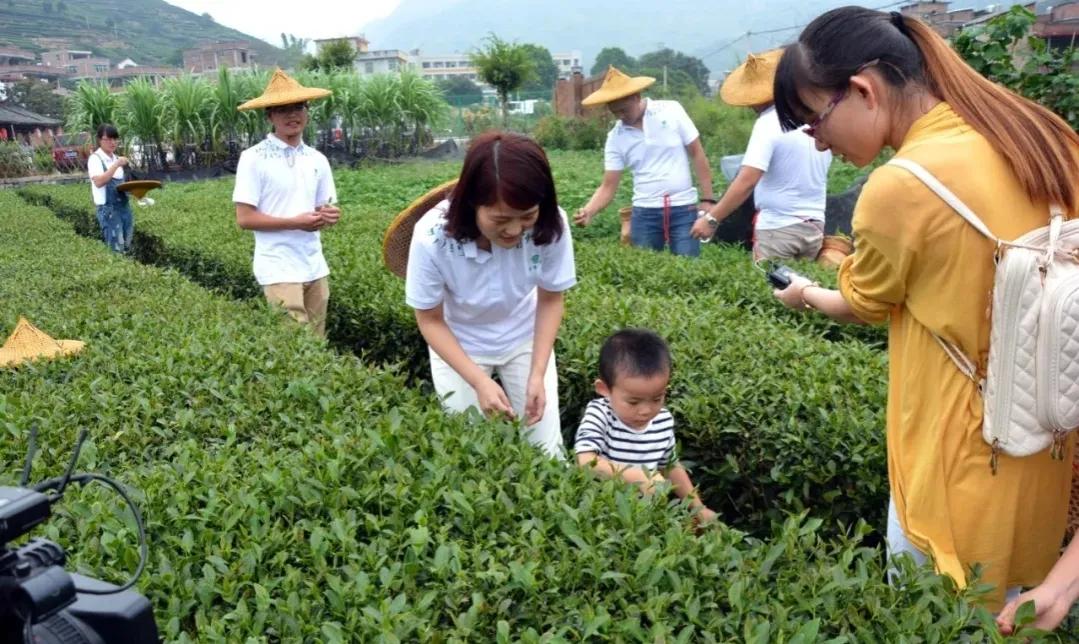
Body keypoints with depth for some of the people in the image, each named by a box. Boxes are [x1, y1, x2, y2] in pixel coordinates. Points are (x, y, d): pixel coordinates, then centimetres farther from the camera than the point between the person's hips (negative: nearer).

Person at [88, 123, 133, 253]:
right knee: (116, 249, -10)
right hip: (108, 209, -8)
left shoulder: (116, 158, 15)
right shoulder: (95, 158, -8)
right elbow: (98, 182, -24)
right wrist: (116, 165, -24)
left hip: (124, 206, 8)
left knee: (126, 248, 10)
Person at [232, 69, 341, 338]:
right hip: (279, 270, -6)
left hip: (315, 268, 6)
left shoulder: (317, 159, 9)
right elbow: (244, 219, -10)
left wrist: (330, 215, -9)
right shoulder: (254, 158, -7)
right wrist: (296, 222, -17)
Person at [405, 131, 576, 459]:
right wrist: (479, 381, -26)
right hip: (458, 344, -1)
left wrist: (538, 374, -20)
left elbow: (550, 300, -11)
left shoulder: (551, 226, -30)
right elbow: (430, 320, -16)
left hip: (525, 338, 1)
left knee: (547, 449, 2)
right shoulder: (433, 237, -33)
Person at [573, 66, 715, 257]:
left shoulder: (671, 111, -3)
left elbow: (697, 154, 0)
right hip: (645, 213, 2)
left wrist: (707, 200, -5)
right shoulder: (615, 137, 2)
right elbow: (608, 186, 2)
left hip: (683, 208, -2)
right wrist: (588, 211, -18)